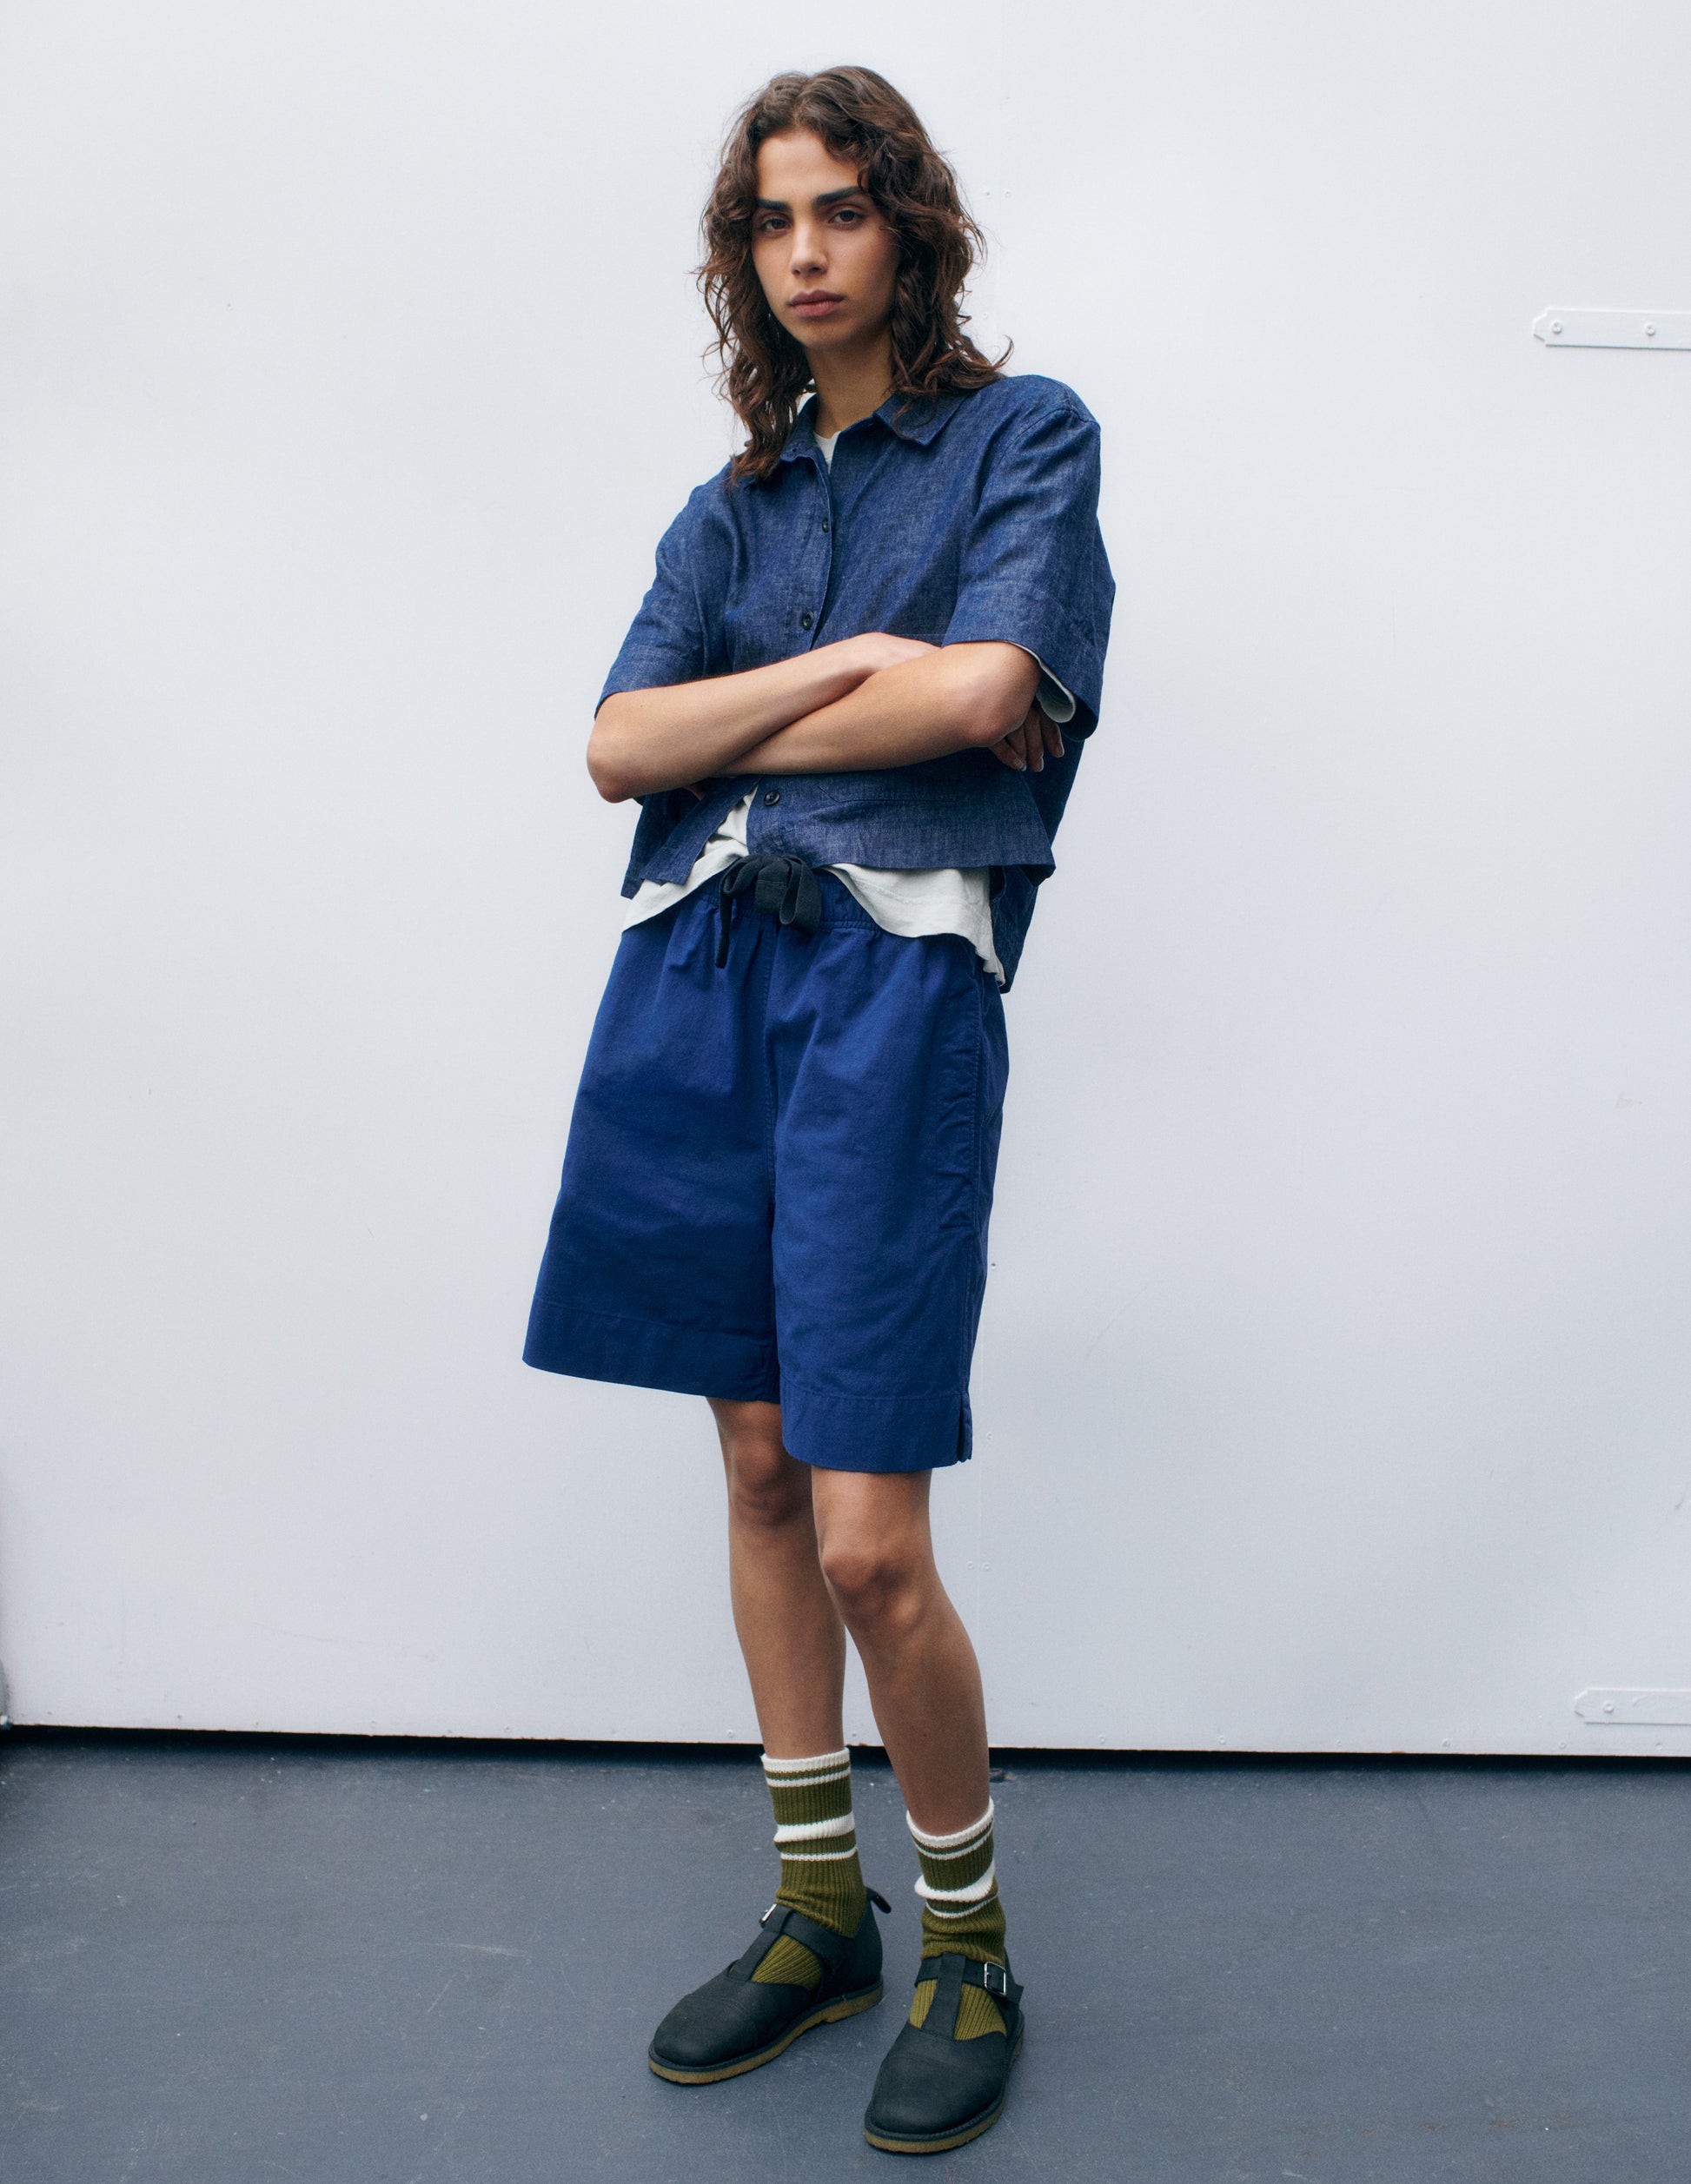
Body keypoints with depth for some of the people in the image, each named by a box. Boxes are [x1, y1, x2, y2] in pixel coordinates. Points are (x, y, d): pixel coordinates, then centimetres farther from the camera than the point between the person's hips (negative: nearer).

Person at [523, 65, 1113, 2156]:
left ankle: (969, 1940, 18)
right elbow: (619, 745, 6)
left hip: (895, 979, -5)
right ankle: (817, 1910, 28)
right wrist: (847, 665, -5)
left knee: (869, 1543, -8)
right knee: (759, 1470, 11)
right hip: (696, 971, 6)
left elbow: (984, 690, -10)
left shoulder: (1025, 431, 7)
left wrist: (739, 726, 2)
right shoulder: (734, 501, 20)